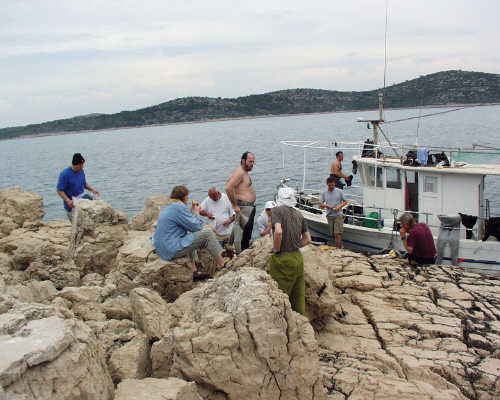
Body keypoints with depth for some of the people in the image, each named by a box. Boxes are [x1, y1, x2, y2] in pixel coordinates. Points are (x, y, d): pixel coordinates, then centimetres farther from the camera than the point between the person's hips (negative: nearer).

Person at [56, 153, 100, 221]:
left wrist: (92, 189, -2)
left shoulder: (81, 171, 1)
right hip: (72, 203, -5)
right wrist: (67, 200, -31)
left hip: (82, 196, 6)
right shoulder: (65, 174, -18)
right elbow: (60, 191, -18)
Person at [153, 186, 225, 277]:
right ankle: (222, 263, 1)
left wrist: (192, 211, 17)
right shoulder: (179, 207, -14)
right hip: (173, 251, -10)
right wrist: (196, 213, 5)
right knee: (207, 233, -6)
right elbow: (196, 227, -11)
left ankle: (192, 267, 25)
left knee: (191, 235, 34)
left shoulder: (168, 207, 16)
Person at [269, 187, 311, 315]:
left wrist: (276, 250, -13)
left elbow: (278, 231, -26)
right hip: (298, 257, 7)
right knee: (298, 296, 16)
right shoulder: (299, 215, 10)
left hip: (283, 260, -6)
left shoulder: (277, 210, -9)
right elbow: (307, 239, 12)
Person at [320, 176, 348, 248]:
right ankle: (340, 246, 22)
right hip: (329, 216, 3)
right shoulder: (324, 193, 6)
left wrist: (340, 206, -13)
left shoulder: (339, 191, 0)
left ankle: (338, 249, -13)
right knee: (333, 234, 7)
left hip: (338, 215, -3)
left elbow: (345, 202, 6)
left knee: (337, 234, -14)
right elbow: (320, 205, 9)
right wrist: (326, 206, -11)